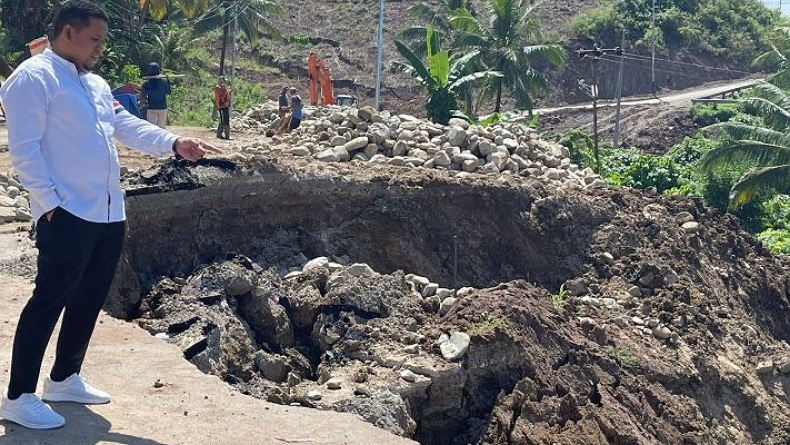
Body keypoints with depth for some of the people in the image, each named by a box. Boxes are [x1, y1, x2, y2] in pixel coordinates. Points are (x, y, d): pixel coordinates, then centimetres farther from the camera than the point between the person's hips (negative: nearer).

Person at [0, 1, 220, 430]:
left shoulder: (96, 84, 20)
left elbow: (127, 125, 15)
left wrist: (174, 143, 0)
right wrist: (49, 202, -19)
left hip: (108, 213, 9)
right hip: (67, 215, -9)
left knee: (89, 300, 14)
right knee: (49, 301, -6)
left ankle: (64, 379, 28)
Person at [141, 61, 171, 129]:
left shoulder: (146, 83, -6)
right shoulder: (164, 81, -6)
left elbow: (142, 98, -4)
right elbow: (168, 92, 9)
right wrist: (168, 81, 18)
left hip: (151, 108, -1)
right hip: (162, 107, 1)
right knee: (162, 127, 12)